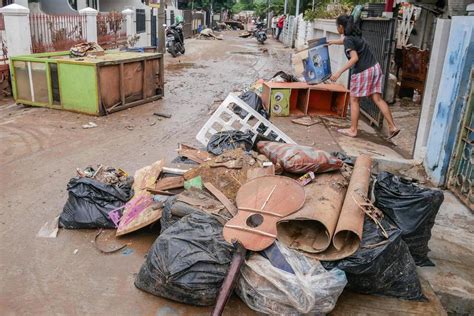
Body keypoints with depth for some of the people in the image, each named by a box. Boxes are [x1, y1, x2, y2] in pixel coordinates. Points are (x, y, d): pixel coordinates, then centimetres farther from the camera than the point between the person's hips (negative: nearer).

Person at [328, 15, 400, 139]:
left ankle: (353, 130, 13)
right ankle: (392, 127, 3)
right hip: (375, 67, 8)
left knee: (354, 100, 6)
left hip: (363, 72, -8)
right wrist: (332, 42, 57)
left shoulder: (348, 40, -12)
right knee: (377, 99, 7)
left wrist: (339, 72, -25)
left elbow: (354, 58, -23)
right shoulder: (355, 35, 15)